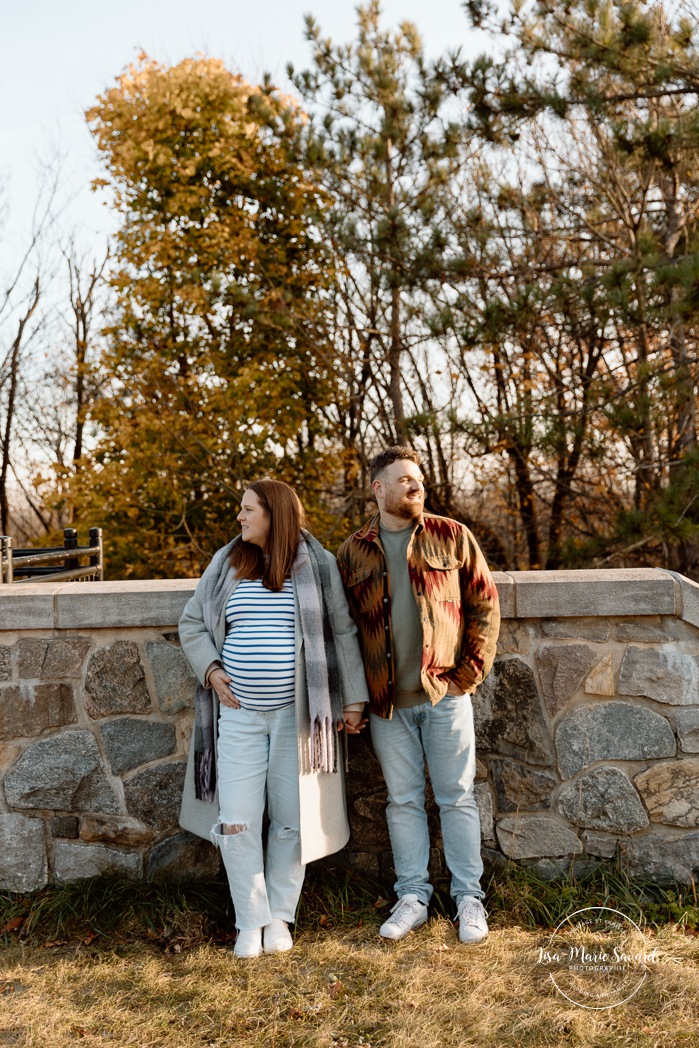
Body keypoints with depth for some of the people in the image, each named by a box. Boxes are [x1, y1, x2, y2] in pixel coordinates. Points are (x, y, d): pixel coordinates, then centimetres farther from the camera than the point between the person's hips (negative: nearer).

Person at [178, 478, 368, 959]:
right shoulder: (226, 565, 6)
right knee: (236, 822, 0)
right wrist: (210, 669, -1)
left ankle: (280, 915, 26)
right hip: (239, 714, 2)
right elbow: (191, 623, 14)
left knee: (293, 821, 7)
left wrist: (354, 699, -1)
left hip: (297, 714, -2)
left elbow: (343, 634, 2)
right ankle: (251, 920, 18)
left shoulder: (317, 566, -1)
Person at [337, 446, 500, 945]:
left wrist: (470, 671, -5)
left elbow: (485, 604, 2)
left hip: (445, 693, -1)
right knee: (404, 800, 11)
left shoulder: (452, 537, 1)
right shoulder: (353, 552, 5)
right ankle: (413, 897, 24)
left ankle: (469, 898, 20)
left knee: (457, 797, 7)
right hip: (387, 701, 2)